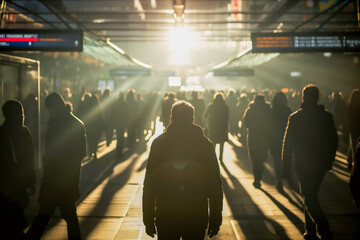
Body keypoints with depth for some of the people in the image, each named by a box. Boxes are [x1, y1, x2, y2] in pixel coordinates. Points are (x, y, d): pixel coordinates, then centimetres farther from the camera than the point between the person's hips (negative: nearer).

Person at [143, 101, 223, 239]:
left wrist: (148, 220, 2)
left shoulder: (158, 143, -3)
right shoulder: (205, 145, -1)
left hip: (165, 215, 0)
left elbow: (149, 185, -4)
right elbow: (215, 186, -1)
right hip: (197, 217, 0)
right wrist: (215, 220, 7)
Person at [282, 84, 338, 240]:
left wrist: (285, 161, 2)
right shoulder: (327, 116, 2)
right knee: (311, 195, 18)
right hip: (322, 163, 5)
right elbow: (334, 140, 7)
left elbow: (288, 141, -7)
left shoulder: (295, 118, -9)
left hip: (304, 163, -5)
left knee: (309, 198, -1)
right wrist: (330, 160, 17)